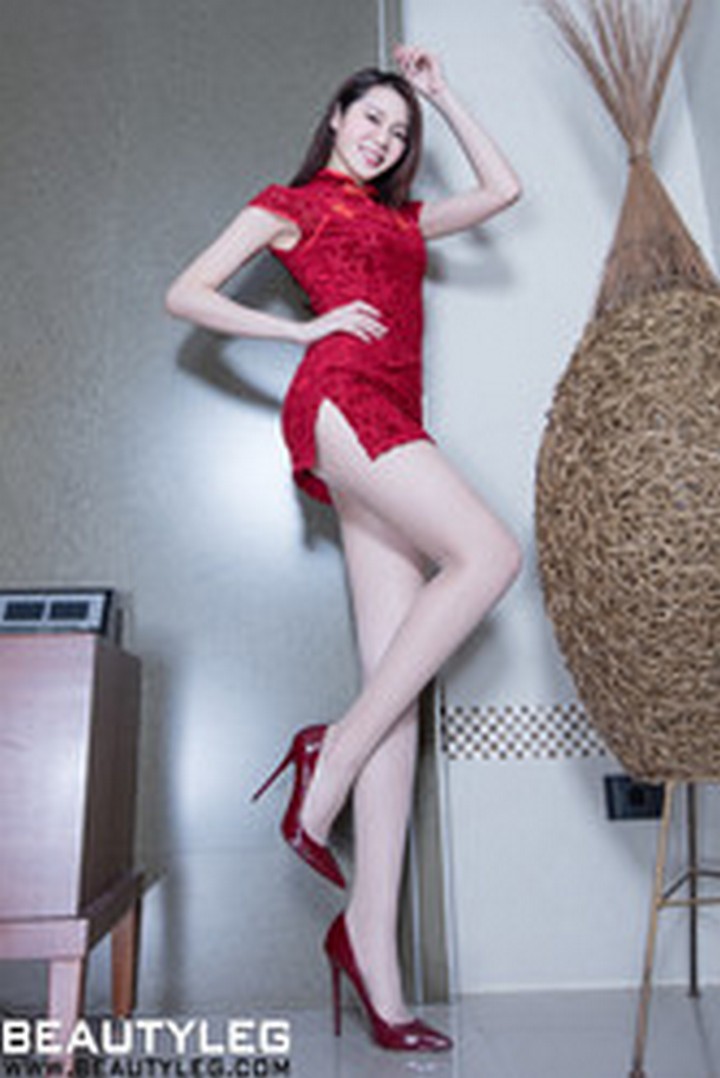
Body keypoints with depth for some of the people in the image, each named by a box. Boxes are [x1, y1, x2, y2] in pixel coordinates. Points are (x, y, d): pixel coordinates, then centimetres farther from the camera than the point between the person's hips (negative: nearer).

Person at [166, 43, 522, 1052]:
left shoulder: (403, 218, 34)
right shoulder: (289, 203, 19)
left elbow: (504, 186, 32)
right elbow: (186, 294, 11)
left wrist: (441, 94, 34)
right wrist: (305, 327, 0)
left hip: (389, 422, 5)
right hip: (341, 396, -5)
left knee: (399, 680, -9)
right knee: (487, 553, -28)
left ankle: (371, 940, -9)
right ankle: (333, 755, -16)